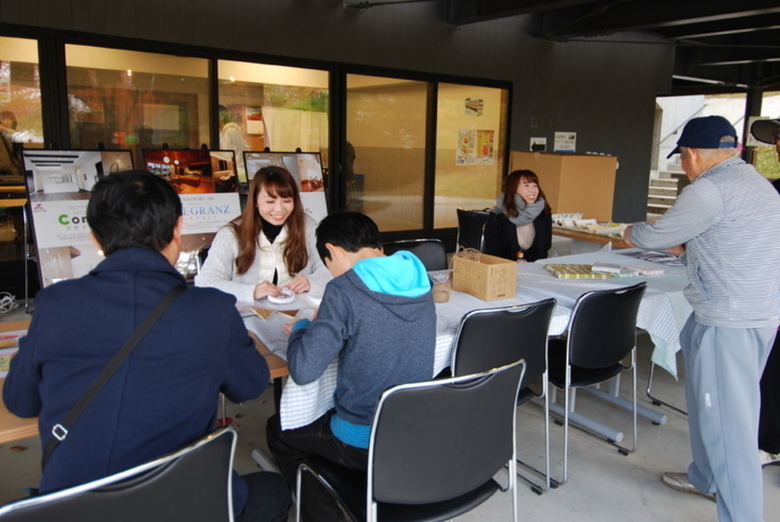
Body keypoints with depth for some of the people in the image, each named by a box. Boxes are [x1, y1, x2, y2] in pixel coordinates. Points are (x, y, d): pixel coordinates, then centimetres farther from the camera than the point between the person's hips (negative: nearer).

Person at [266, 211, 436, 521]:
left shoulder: (345, 289, -22)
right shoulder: (417, 278, -2)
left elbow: (303, 371, -23)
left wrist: (301, 329, -4)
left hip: (364, 444, -6)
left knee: (278, 429, 22)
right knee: (323, 414, 34)